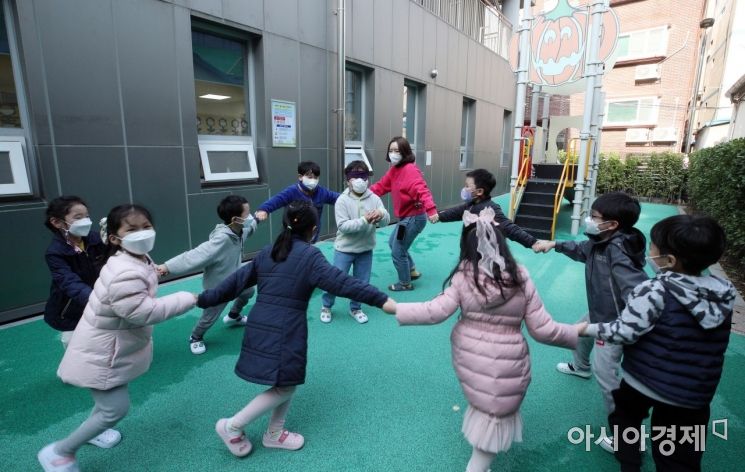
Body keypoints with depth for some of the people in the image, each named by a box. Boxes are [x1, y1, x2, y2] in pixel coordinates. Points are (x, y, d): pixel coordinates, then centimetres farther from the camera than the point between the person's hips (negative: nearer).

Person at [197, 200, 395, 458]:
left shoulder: (267, 252, 11)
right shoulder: (309, 255, -9)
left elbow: (236, 281, 15)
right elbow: (342, 282, -17)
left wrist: (202, 299, 27)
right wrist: (382, 299, -18)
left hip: (259, 327, 8)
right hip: (285, 332, -8)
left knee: (286, 382, 22)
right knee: (285, 386, 11)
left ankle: (274, 433, 33)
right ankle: (233, 426, 17)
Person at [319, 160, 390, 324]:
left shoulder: (374, 199, -6)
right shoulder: (342, 200, -14)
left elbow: (386, 221, -10)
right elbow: (343, 226, -22)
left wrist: (381, 214, -34)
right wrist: (364, 220, -32)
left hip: (366, 249, 3)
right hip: (345, 249, -3)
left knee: (361, 282, 14)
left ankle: (355, 309, 36)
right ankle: (326, 307, 30)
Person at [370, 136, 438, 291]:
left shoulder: (410, 170, -23)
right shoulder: (394, 169, 8)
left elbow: (421, 191, -35)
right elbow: (381, 186, 8)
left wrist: (431, 209, -48)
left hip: (414, 218, -10)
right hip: (406, 217, 10)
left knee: (398, 252, 1)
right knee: (393, 243, 27)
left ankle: (405, 283, 23)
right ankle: (412, 271, 40)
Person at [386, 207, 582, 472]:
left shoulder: (464, 276, -14)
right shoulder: (521, 278, -12)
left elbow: (435, 312, -18)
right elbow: (542, 330, -9)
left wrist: (396, 308, -8)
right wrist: (577, 333, 8)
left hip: (468, 355, 3)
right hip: (505, 361, -3)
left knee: (483, 406, 30)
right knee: (495, 418, 17)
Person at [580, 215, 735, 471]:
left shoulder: (654, 290, -23)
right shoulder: (723, 294, -4)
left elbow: (625, 332, -21)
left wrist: (589, 329, -7)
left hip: (644, 382, -4)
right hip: (694, 395, 4)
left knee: (626, 416, 28)